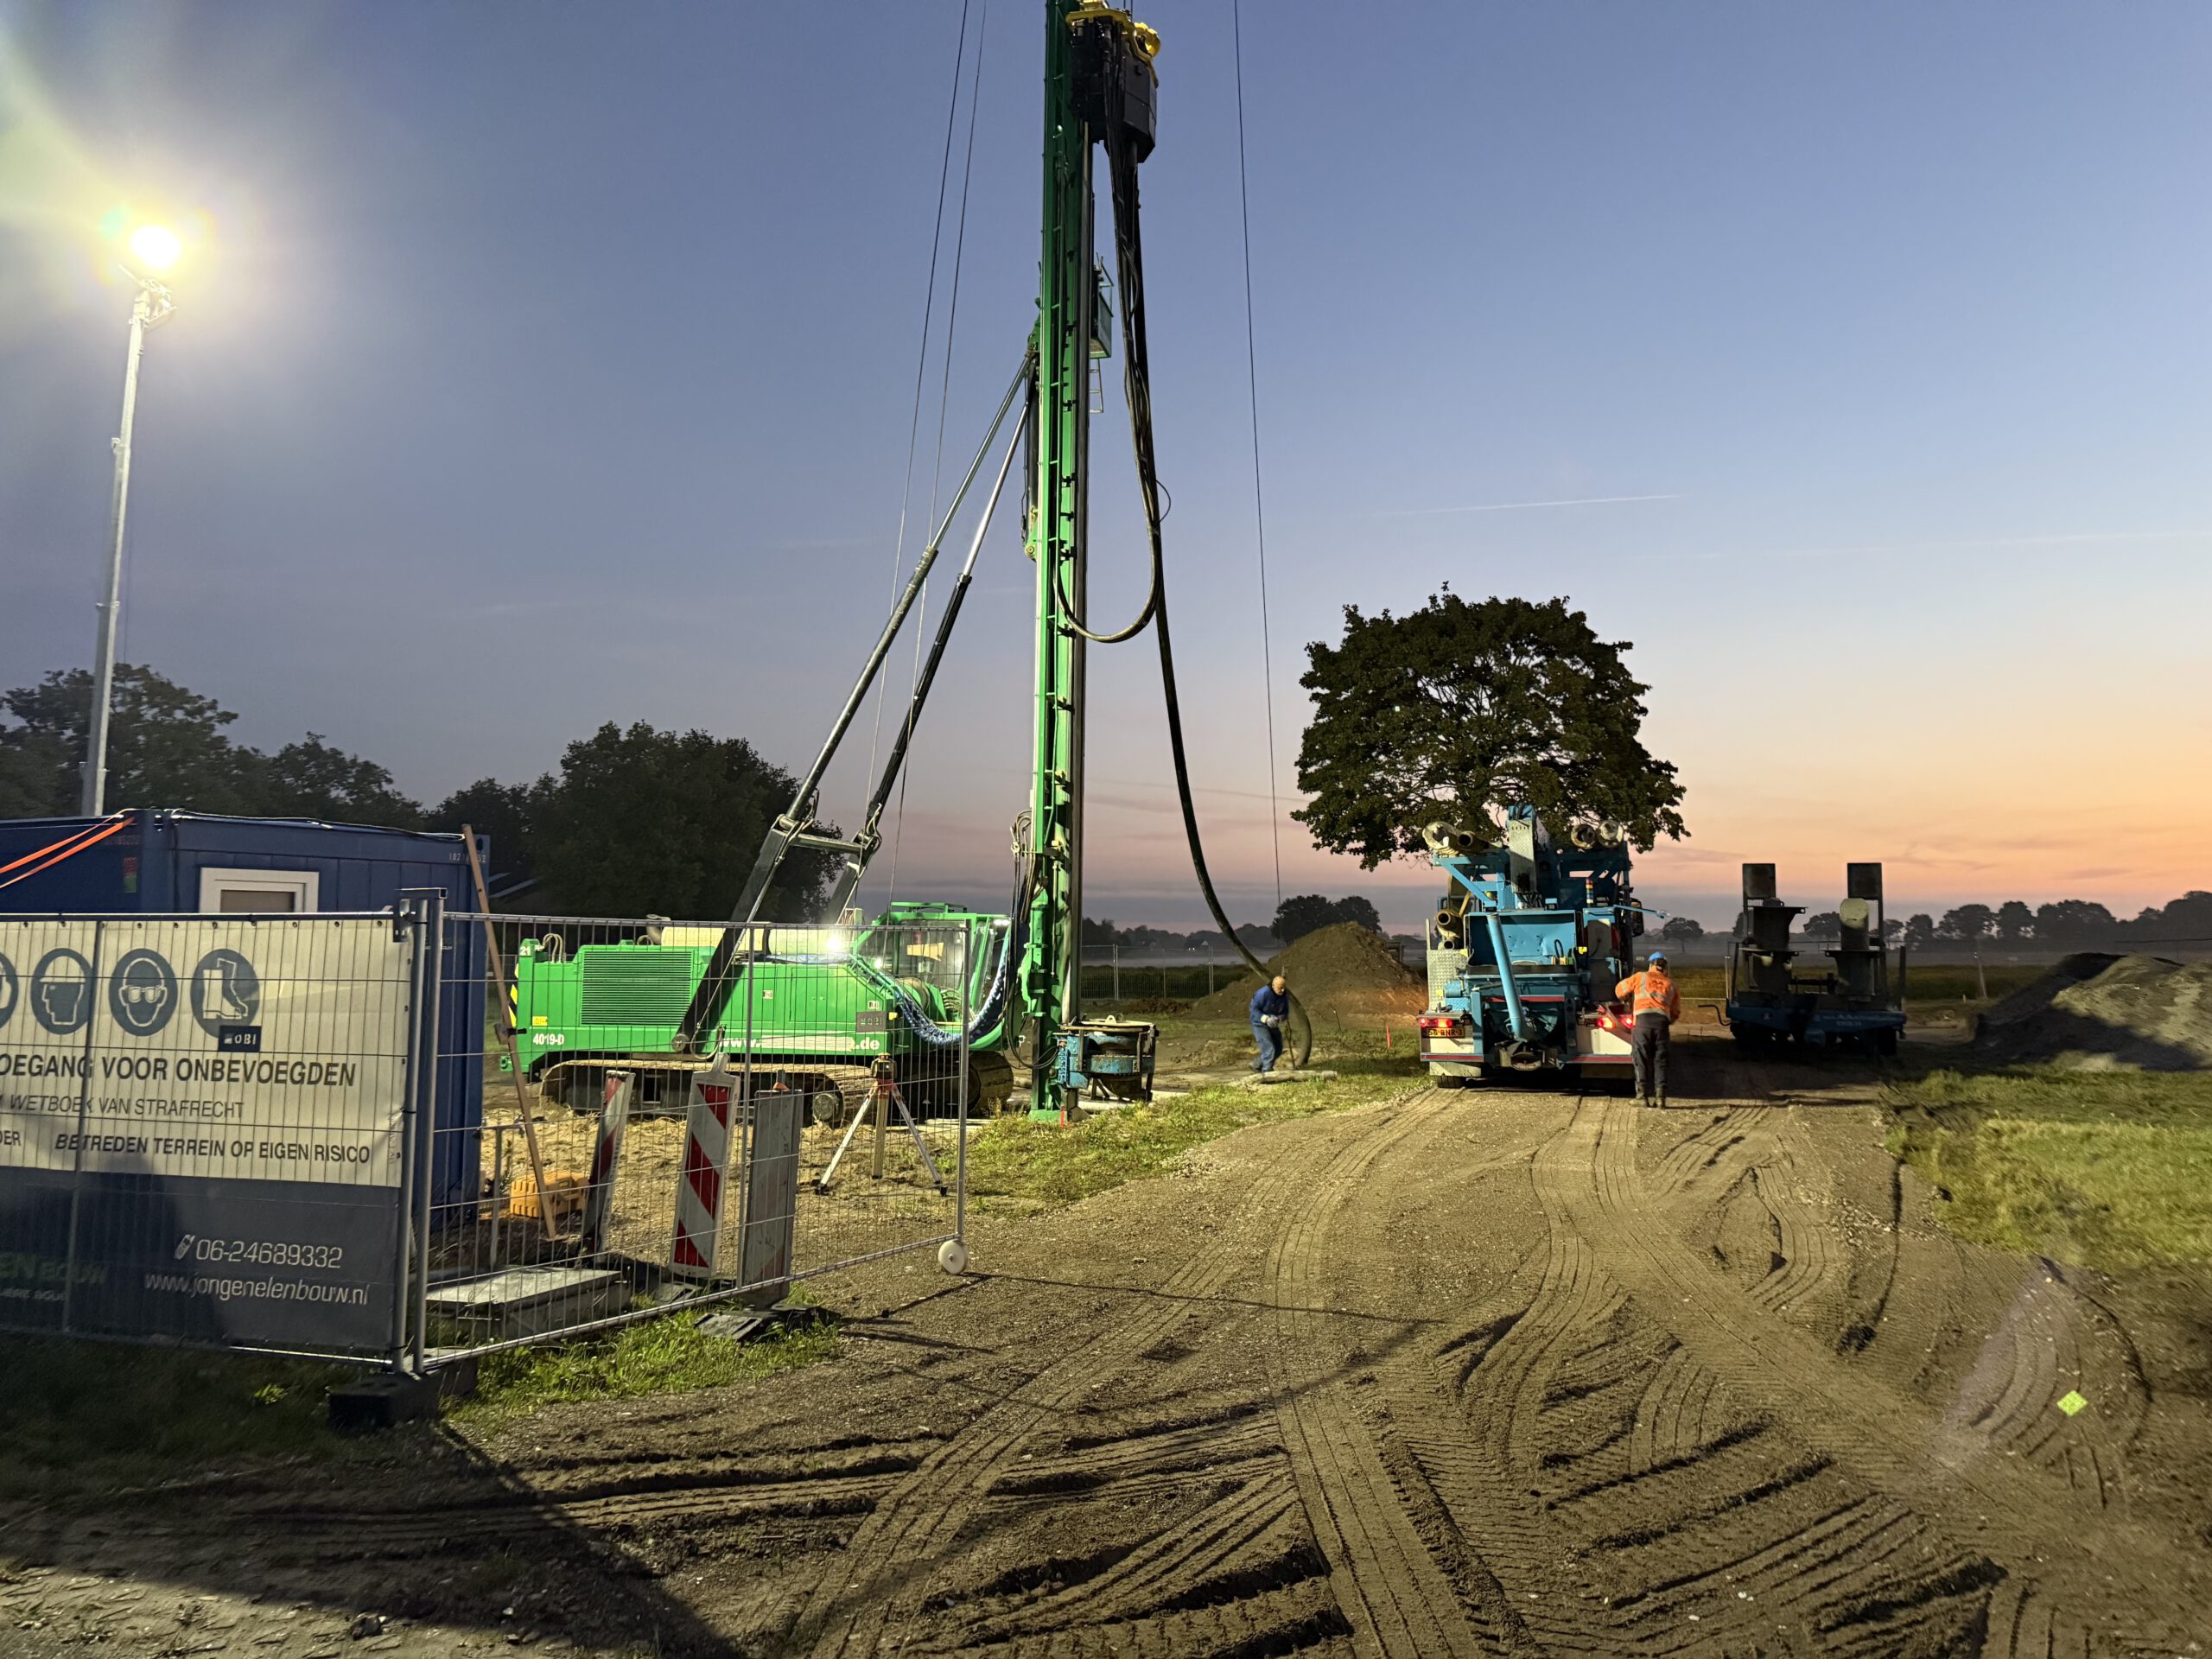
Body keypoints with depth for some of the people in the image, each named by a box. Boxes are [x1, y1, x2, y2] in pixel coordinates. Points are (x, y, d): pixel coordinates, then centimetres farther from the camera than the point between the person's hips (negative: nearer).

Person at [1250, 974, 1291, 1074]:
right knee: (1269, 1049, -16)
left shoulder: (1284, 995, -6)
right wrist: (1266, 1019, -34)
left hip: (1272, 1024, 7)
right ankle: (1267, 1072, -5)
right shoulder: (1263, 993, -26)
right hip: (1260, 1024, -7)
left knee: (1278, 1050, 12)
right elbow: (1254, 1009, -22)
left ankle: (1257, 1065, 28)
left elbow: (1285, 1011, 2)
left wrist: (1280, 1018, -21)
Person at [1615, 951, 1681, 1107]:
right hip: (1662, 1020, 2)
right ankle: (1660, 1096, 1)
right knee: (1660, 1060, 7)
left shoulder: (1641, 977, 17)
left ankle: (1642, 1096, -3)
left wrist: (1628, 1002, 46)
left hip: (1642, 1019, -2)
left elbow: (1620, 989, 28)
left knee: (1642, 1059, 1)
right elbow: (1676, 1012, 26)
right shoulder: (1670, 984, 24)